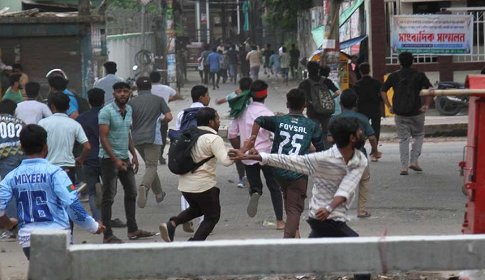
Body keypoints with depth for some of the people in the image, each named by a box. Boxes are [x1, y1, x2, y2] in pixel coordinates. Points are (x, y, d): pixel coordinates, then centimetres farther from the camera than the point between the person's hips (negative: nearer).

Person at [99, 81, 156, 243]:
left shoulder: (129, 110, 10)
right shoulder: (106, 111, -14)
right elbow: (103, 137, -18)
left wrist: (134, 155, 14)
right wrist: (115, 160, -23)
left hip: (125, 158, 8)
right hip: (109, 158, -8)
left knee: (131, 193, 13)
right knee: (109, 197, -4)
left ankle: (132, 230, 23)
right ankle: (107, 235, -1)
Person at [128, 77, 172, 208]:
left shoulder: (132, 102, 2)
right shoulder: (158, 100, 1)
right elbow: (168, 117, -5)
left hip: (137, 138, 3)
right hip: (152, 138, -3)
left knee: (150, 165, 20)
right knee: (151, 167, -8)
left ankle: (159, 193, 27)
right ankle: (144, 186, -37)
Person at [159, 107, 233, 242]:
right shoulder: (214, 139, -13)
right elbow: (226, 160, -23)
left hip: (184, 184, 7)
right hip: (204, 185, -7)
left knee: (196, 208, 30)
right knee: (212, 216, 11)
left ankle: (171, 224, 6)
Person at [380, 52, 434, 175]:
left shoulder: (394, 76, 4)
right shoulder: (419, 75, 0)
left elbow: (383, 91, 3)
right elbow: (431, 90, -9)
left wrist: (389, 106, 7)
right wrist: (426, 105, -4)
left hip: (399, 114, 1)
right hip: (416, 113, -1)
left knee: (403, 139, 7)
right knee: (419, 135, 17)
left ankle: (404, 167, -1)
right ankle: (414, 161, 4)